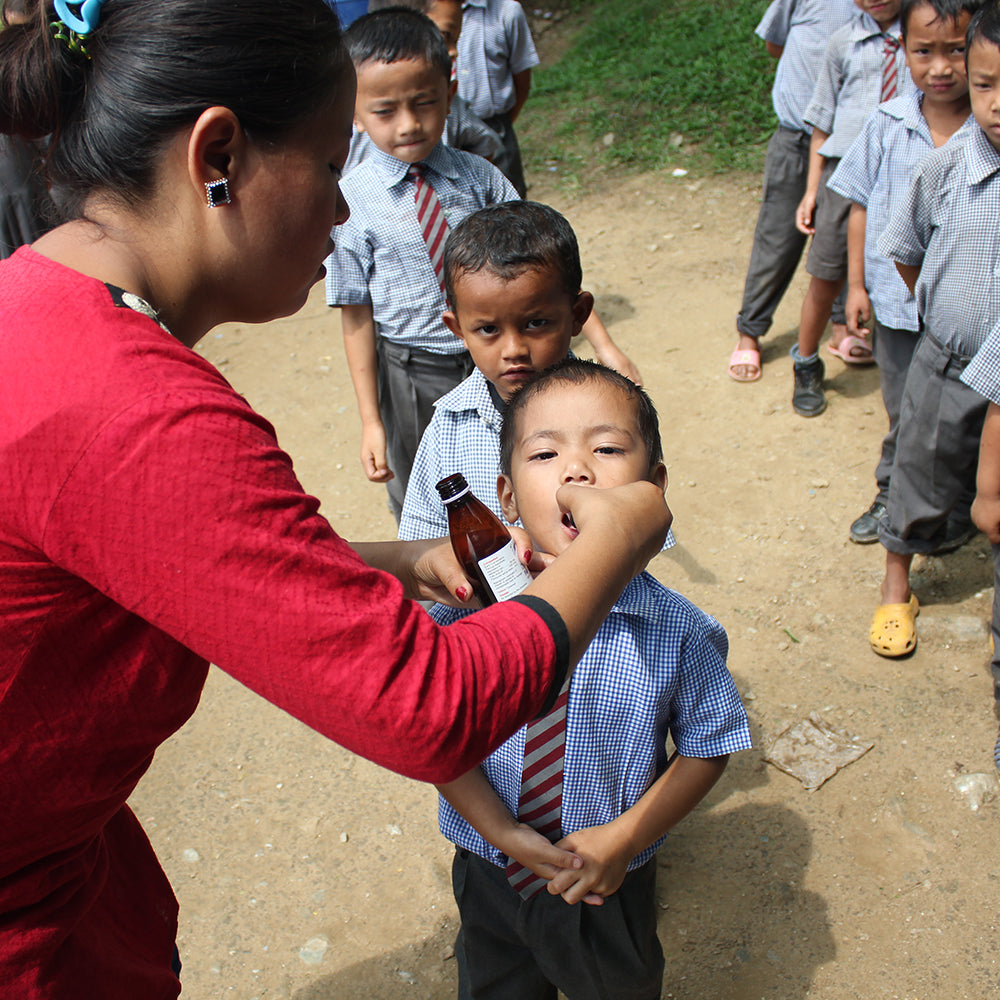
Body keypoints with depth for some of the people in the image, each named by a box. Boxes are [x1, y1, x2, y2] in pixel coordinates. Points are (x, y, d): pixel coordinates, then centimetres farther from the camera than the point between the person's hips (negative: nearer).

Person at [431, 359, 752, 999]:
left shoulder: (679, 634, -23)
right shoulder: (466, 612, -21)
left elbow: (709, 747, -9)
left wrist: (624, 837, -17)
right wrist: (504, 834, -20)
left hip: (610, 890, -1)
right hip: (490, 875, 1)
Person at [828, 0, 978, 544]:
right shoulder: (887, 123, -4)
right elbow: (862, 204, 4)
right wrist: (856, 284, 4)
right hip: (895, 301, 2)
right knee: (904, 415, 19)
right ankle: (894, 495, 40)